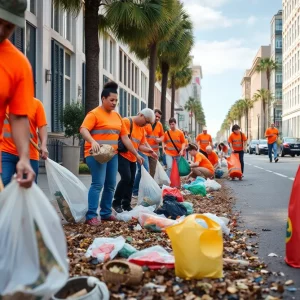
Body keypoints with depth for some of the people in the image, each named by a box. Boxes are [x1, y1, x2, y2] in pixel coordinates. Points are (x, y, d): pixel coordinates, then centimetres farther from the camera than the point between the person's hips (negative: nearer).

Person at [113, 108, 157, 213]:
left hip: (132, 158, 8)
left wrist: (150, 151, 2)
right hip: (122, 155, -8)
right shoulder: (126, 122, -10)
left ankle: (126, 204, 18)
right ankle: (116, 202, -2)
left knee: (131, 181, 7)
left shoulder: (142, 129, 14)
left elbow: (140, 145, 16)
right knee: (126, 178, -17)